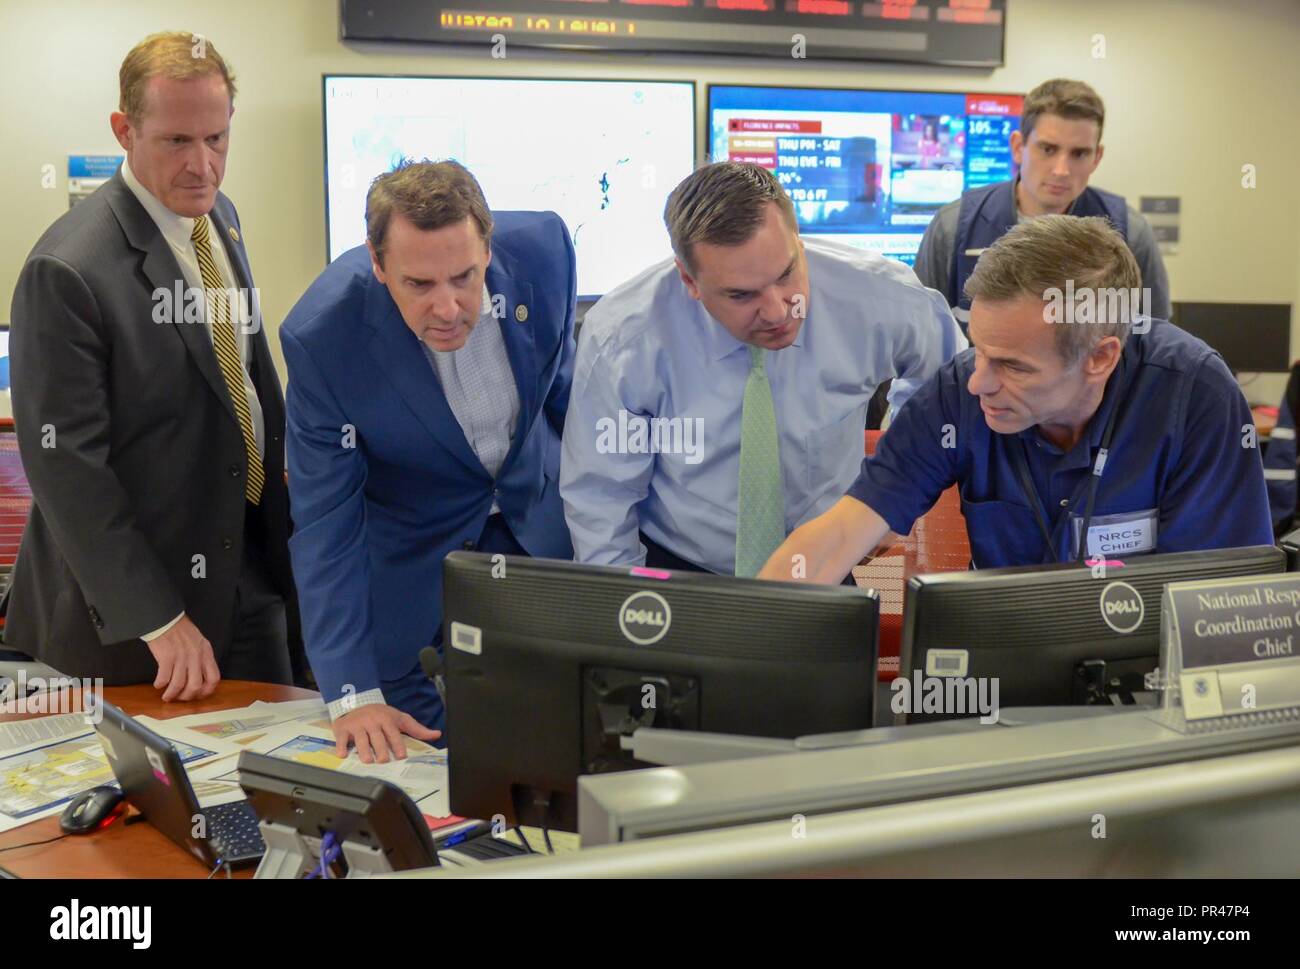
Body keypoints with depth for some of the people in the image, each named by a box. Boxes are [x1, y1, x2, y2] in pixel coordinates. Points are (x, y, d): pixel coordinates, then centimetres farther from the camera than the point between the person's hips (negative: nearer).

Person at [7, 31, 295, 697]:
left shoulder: (220, 218, 4)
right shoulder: (68, 270, -21)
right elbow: (66, 466, -20)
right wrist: (157, 621, -20)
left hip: (252, 556, 7)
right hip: (137, 590, -7)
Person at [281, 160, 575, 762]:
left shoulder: (542, 247, -22)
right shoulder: (321, 335, -29)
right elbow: (324, 524, -22)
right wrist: (350, 694, -26)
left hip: (542, 529, 3)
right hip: (412, 561, -2)